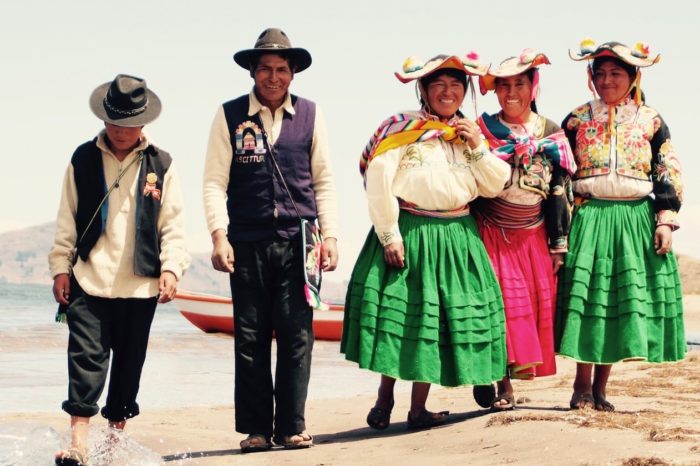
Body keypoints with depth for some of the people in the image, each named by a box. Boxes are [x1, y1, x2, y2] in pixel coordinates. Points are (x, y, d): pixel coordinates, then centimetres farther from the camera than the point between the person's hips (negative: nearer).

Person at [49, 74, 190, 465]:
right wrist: (61, 267, 4)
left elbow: (173, 224, 4)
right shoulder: (84, 160, 5)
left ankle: (116, 433, 21)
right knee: (86, 358, -9)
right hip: (88, 281, -1)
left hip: (140, 285, 1)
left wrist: (171, 268, -6)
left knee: (129, 363, 9)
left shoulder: (161, 165, 4)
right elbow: (67, 220, 8)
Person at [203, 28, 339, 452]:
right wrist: (219, 235, -9)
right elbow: (215, 180, 1)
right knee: (251, 338, 2)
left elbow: (324, 179, 10)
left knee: (297, 336, 0)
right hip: (248, 242, -1)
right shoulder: (230, 116, 4)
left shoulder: (309, 115, 8)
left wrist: (330, 236, 3)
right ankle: (255, 428, 8)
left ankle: (291, 426, 8)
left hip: (298, 241, 1)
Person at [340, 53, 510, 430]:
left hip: (457, 237, 5)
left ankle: (418, 409, 12)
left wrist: (478, 148, -3)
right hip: (410, 231, -5)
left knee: (437, 318, 5)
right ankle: (384, 399, 12)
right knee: (399, 312, -2)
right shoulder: (404, 127, -6)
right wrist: (389, 236, -16)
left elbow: (494, 186, 10)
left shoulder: (470, 132, 12)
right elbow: (377, 180, -14)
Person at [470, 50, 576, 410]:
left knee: (534, 302, 1)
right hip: (490, 233, -2)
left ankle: (505, 381, 8)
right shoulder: (481, 130, 0)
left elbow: (559, 191, 5)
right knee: (498, 301, -9)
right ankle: (497, 382, -2)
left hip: (532, 236, 2)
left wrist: (559, 244, 2)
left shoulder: (551, 134, 5)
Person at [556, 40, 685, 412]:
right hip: (590, 217, -1)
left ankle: (599, 388, 9)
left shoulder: (650, 120, 7)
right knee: (587, 298, -6)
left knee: (623, 302, 1)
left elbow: (669, 174, 6)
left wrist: (665, 220, -3)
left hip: (636, 219, 1)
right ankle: (583, 388, 1)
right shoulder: (577, 120, 6)